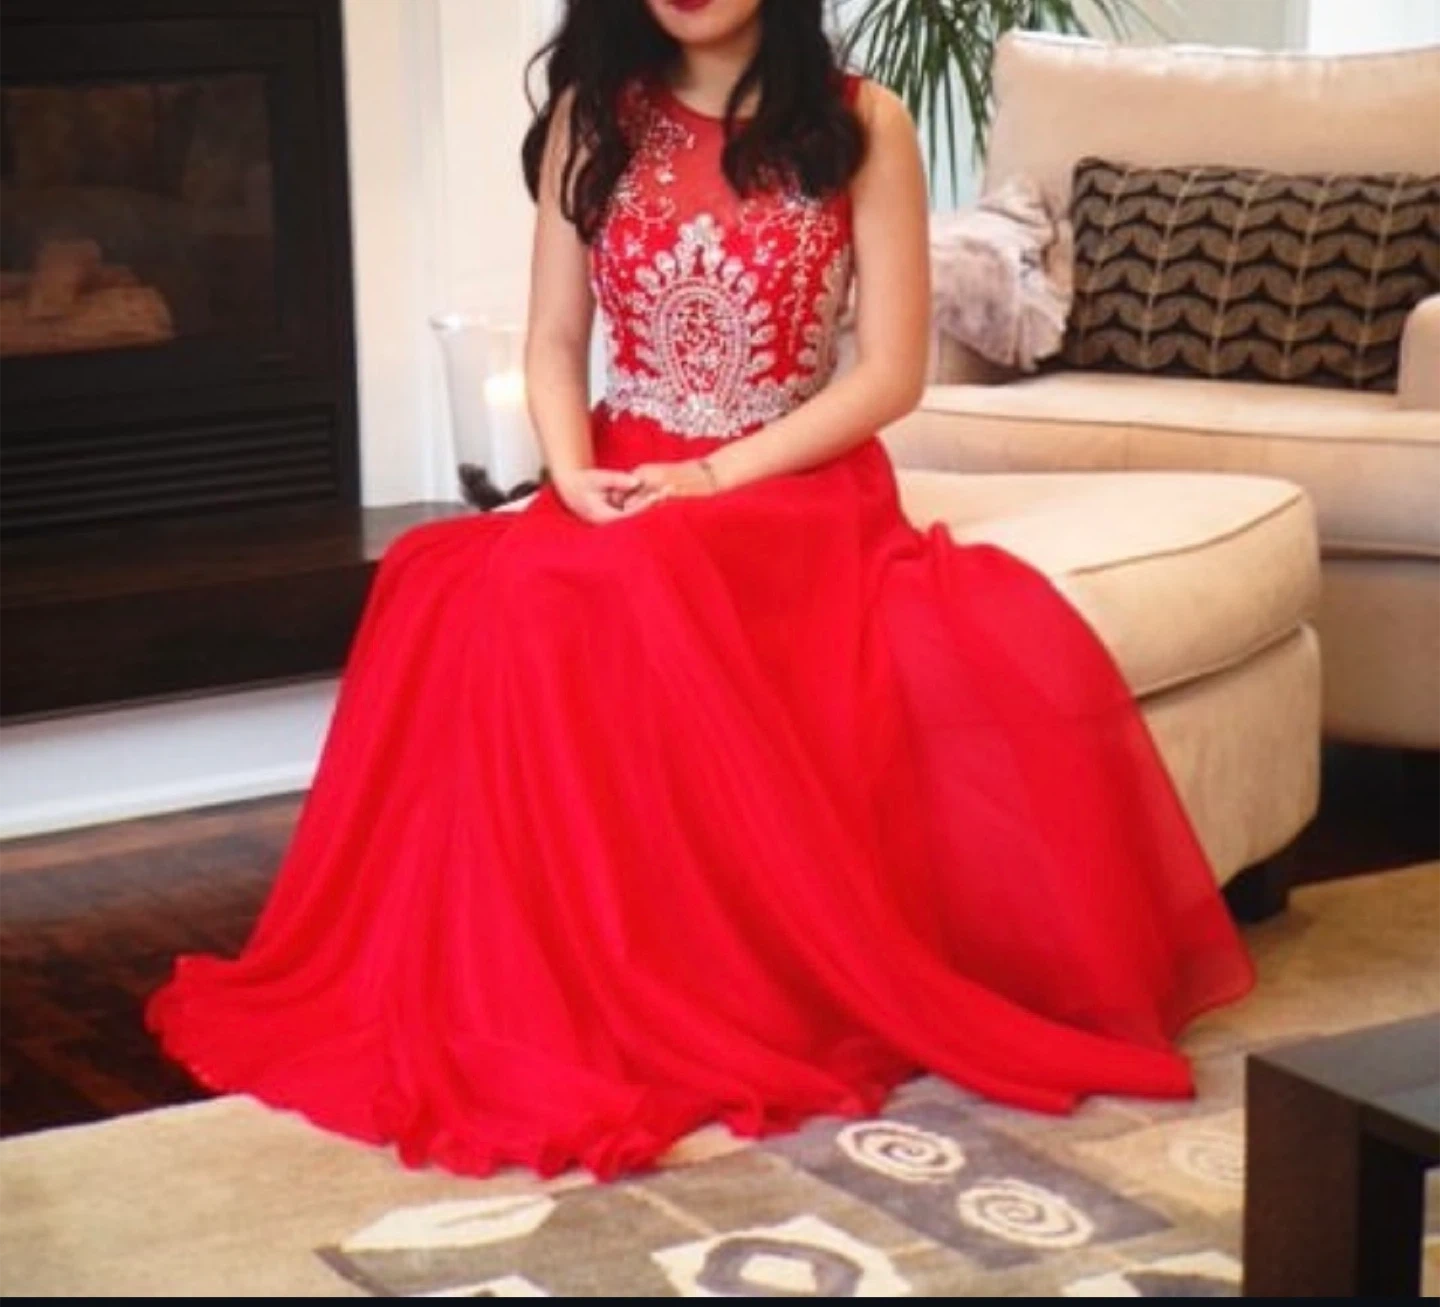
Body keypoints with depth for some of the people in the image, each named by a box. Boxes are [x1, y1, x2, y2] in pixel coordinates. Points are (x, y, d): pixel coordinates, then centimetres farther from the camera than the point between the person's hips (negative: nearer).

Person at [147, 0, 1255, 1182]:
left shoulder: (862, 124, 0)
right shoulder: (591, 120, 8)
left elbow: (892, 370, -5)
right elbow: (554, 343, 8)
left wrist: (715, 478, -15)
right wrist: (574, 475, -13)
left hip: (802, 492, -2)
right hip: (620, 496, 2)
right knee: (508, 605, -32)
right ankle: (566, 1010, -20)